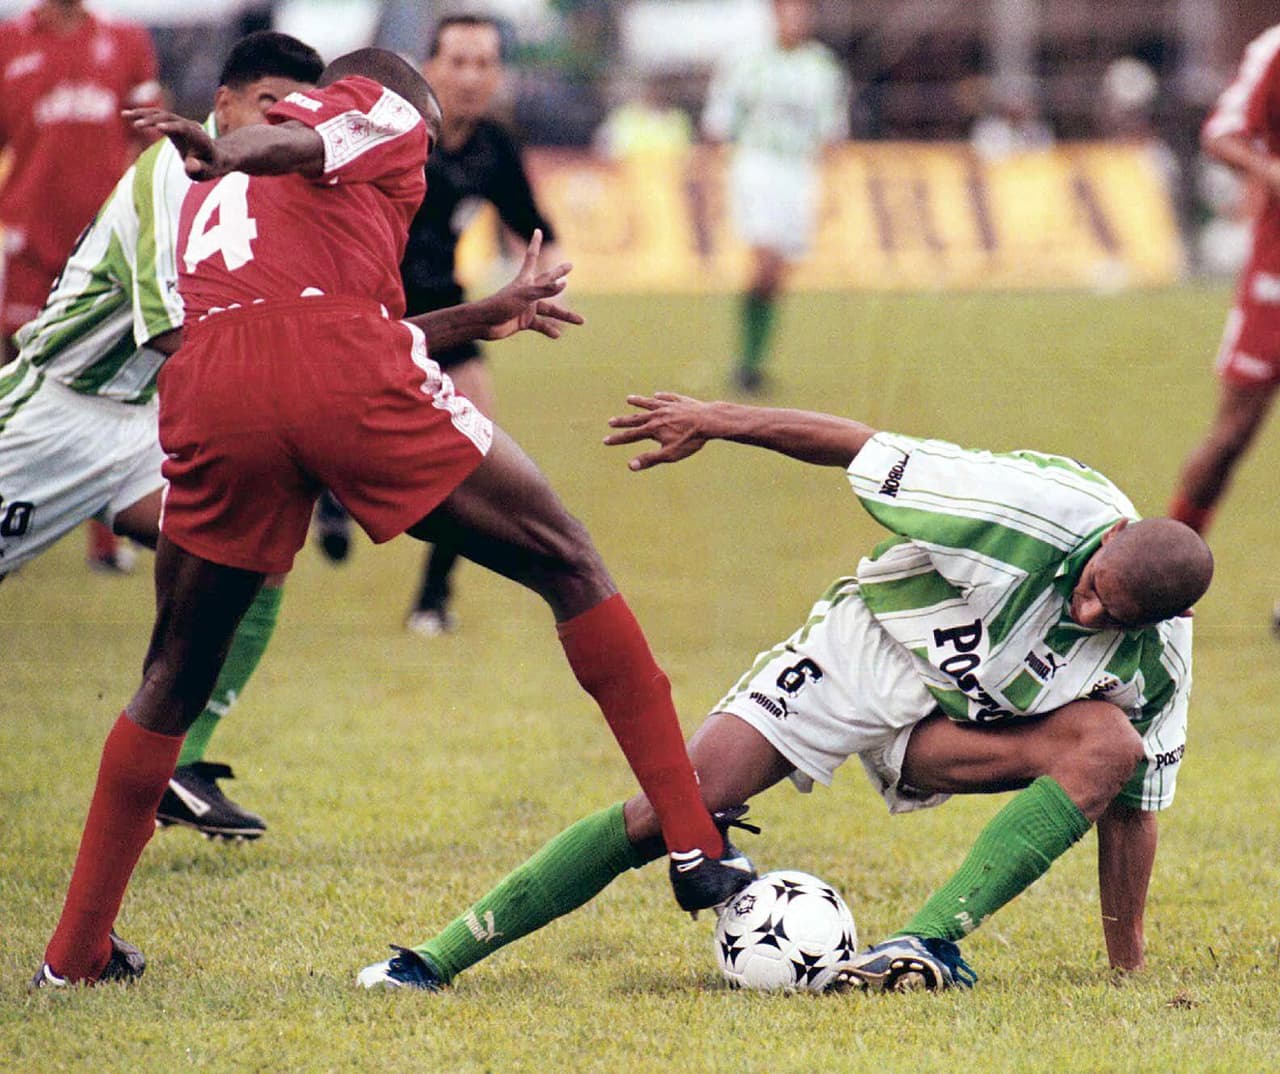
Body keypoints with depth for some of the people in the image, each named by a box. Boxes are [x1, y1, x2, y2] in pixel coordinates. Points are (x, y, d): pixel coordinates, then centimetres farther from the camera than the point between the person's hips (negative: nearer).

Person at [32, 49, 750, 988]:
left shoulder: (210, 196, 39)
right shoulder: (384, 111, 21)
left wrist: (477, 318, 48)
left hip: (210, 394, 5)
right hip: (340, 375, -5)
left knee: (175, 680, 20)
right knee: (569, 568, 9)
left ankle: (76, 950, 19)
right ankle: (697, 846, 4)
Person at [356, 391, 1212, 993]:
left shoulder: (1159, 659, -19)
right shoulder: (1043, 510, -30)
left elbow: (1134, 802, -5)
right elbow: (862, 450, -20)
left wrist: (1129, 961, -4)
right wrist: (715, 421, -14)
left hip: (951, 729, 3)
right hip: (865, 650, -3)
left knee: (1109, 744, -26)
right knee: (672, 812, -16)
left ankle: (933, 941, -31)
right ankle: (435, 961, -8)